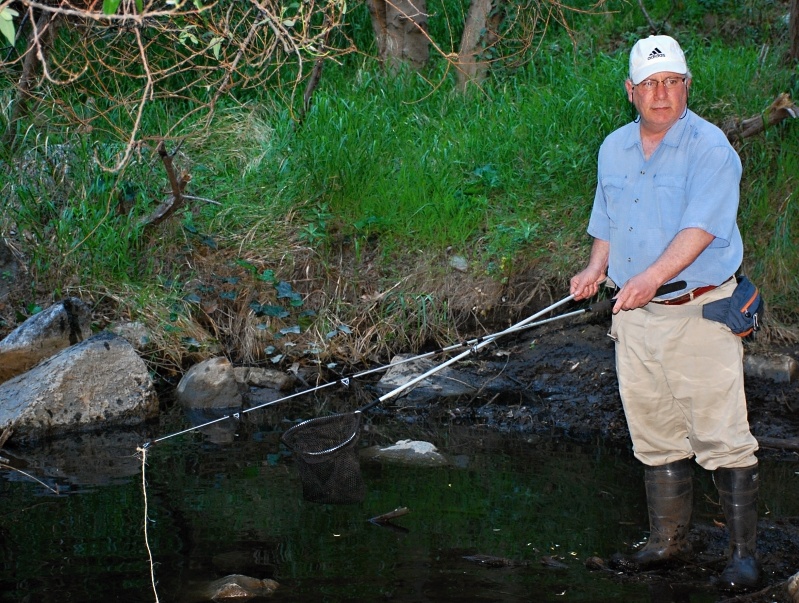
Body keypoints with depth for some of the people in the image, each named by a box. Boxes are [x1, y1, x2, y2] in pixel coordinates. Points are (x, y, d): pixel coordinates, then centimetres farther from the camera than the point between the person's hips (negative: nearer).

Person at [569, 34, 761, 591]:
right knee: (654, 437, 13)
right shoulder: (614, 149, 11)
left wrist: (653, 277, -33)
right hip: (635, 317, 6)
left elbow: (700, 228, -21)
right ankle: (669, 542, 25)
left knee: (722, 438, -7)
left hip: (700, 311, -6)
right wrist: (595, 269, 3)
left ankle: (745, 552, 0)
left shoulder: (709, 147, -10)